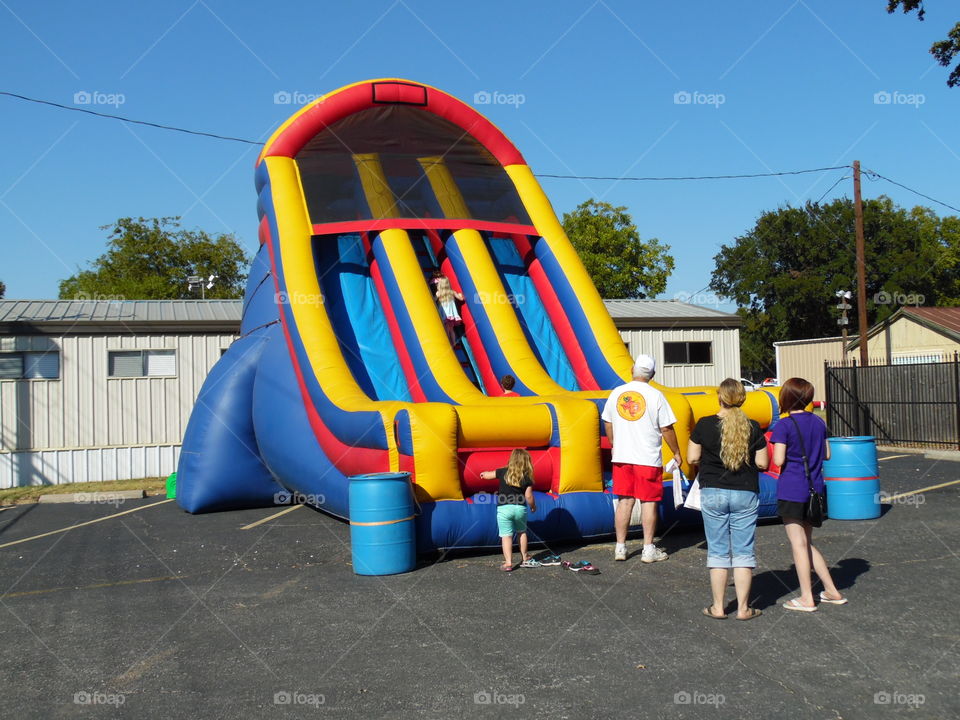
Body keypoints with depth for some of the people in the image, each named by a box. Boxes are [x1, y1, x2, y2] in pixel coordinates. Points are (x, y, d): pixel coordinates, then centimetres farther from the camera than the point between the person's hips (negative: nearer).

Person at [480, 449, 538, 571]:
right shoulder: (527, 478, 0)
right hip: (520, 508, 1)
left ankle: (508, 562, -7)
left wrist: (484, 474, 38)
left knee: (506, 535, -1)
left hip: (504, 509, -1)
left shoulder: (504, 472, 1)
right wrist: (533, 506, 17)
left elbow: (487, 475, 15)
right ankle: (525, 559, 29)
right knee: (522, 532, 22)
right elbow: (528, 496, -2)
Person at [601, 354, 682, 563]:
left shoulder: (616, 393, 2)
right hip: (648, 459, -3)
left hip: (621, 458, 4)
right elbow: (666, 429, -7)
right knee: (649, 502, 5)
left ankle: (620, 547, 15)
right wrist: (676, 453, 6)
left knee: (624, 501, 10)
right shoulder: (655, 395, -9)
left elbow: (607, 425, 10)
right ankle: (648, 550, 10)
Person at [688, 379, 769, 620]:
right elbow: (762, 464, -2)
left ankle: (718, 607, 13)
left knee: (718, 552, 8)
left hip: (713, 494, 0)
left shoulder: (704, 425, -6)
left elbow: (692, 459, -3)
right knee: (743, 552, 7)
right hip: (745, 494, 0)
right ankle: (743, 608, 11)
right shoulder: (752, 427, -4)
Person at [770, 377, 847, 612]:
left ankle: (807, 599, 9)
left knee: (799, 544, 2)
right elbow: (827, 455, 13)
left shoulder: (784, 425, -13)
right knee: (806, 543, 18)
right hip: (815, 489, 7)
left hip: (792, 490, -7)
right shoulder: (818, 422, 7)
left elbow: (778, 460, -17)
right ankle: (832, 591, 21)